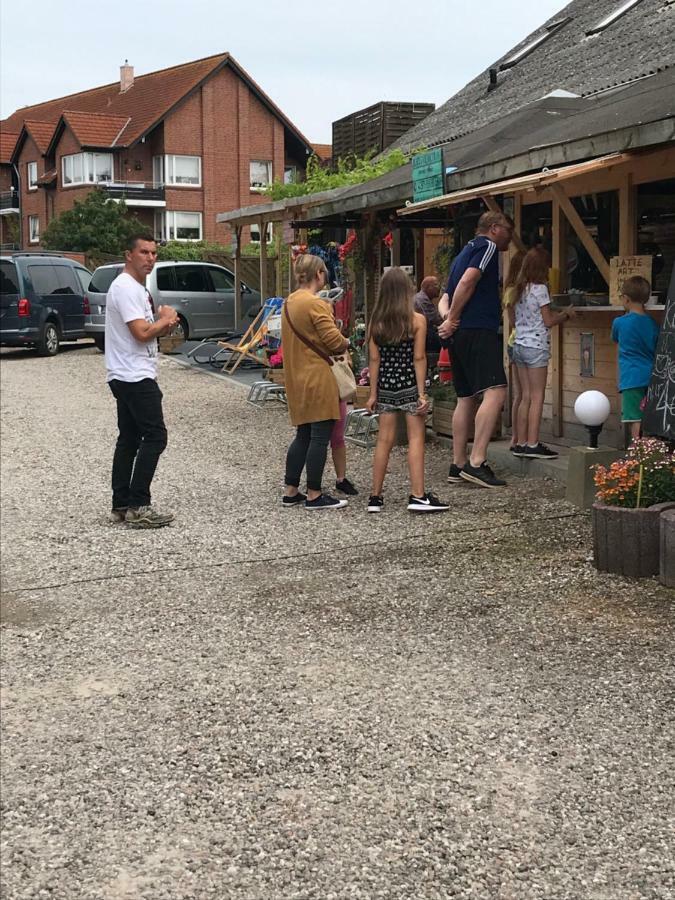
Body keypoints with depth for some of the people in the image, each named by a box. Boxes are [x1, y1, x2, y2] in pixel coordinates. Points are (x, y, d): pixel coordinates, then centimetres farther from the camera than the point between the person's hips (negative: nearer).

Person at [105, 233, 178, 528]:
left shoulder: (137, 288, 19)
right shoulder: (126, 288, -14)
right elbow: (141, 333, -22)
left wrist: (163, 326, 4)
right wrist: (165, 319, -4)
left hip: (127, 378, 11)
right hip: (135, 377, -11)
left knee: (129, 440, 11)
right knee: (155, 436, -11)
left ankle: (121, 506, 14)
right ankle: (137, 507, -11)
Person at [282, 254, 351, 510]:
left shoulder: (289, 303, 12)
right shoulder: (315, 304, -16)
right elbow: (334, 340, -18)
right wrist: (346, 344, 3)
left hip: (297, 378, 9)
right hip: (317, 378, -9)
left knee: (303, 435, 16)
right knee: (320, 437, -2)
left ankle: (291, 492, 19)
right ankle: (314, 495, 2)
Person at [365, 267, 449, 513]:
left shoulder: (376, 322, 2)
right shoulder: (417, 320, -7)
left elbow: (374, 360, 2)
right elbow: (419, 359, -8)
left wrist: (373, 394, 7)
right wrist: (422, 393, -6)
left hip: (385, 386, 4)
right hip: (408, 385, -3)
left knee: (384, 440, 8)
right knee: (416, 438, 1)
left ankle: (375, 496, 11)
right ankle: (418, 496, -2)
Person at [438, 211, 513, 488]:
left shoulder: (465, 252, 28)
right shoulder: (487, 246, -1)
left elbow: (445, 297, 23)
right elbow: (467, 282, -16)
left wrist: (447, 317, 2)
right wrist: (453, 319, -9)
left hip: (460, 335, 10)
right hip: (478, 330, -10)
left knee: (466, 398, 12)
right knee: (495, 391, -17)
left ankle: (458, 465, 13)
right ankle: (476, 462, -24)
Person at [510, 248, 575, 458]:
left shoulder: (519, 289, 12)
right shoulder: (540, 288, -11)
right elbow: (548, 321, -10)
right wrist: (566, 314, 7)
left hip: (519, 345, 7)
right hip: (536, 346, -7)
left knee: (525, 397, 9)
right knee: (537, 397, -4)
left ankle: (521, 443, 9)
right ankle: (533, 445, -7)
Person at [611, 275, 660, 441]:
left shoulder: (619, 323, -6)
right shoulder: (653, 324, 7)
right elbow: (657, 353, 15)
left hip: (631, 379, -5)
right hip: (651, 378, 5)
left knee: (635, 420, -6)